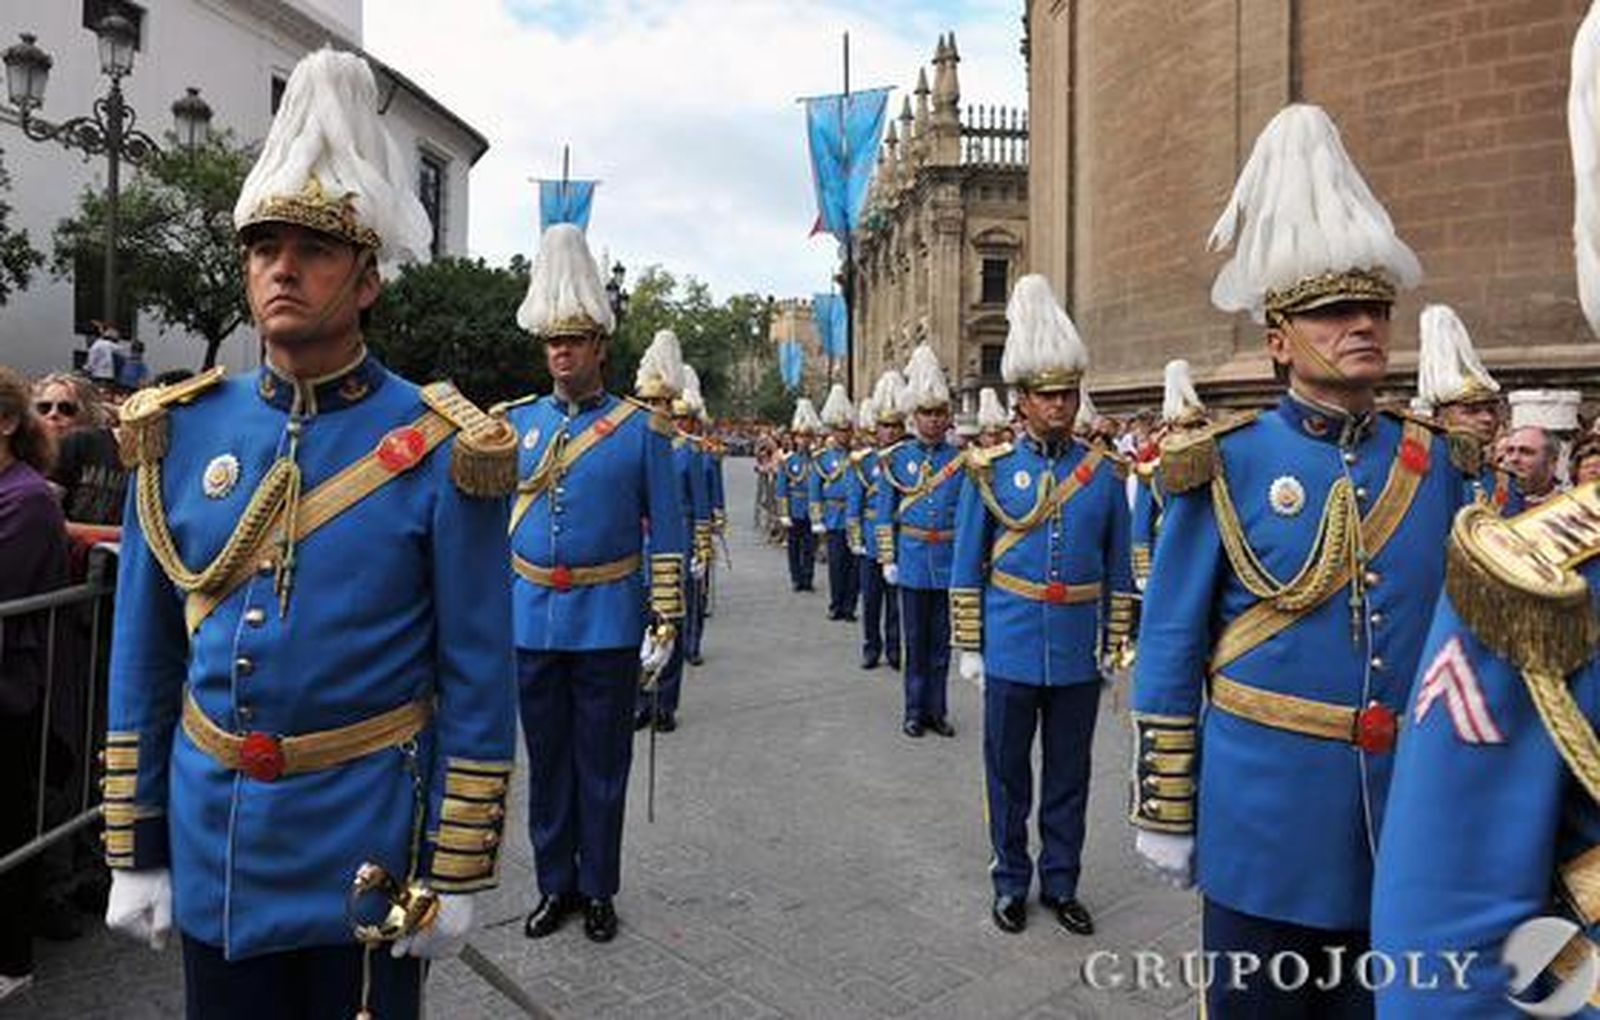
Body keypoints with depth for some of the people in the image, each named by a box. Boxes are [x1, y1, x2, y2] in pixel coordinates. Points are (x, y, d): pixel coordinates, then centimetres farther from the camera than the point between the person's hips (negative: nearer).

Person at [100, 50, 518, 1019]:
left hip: (367, 857, -3)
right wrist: (133, 850, 6)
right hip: (209, 856, 4)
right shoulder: (178, 434, -1)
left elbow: (479, 682, -10)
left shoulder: (443, 451, -13)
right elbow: (143, 660, 5)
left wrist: (456, 873, -9)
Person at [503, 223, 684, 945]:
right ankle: (555, 885, 30)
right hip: (530, 621, 3)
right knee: (546, 761, 14)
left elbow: (666, 534, -2)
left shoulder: (641, 428, -3)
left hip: (607, 624, -3)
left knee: (602, 764, 9)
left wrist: (665, 624, -7)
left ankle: (599, 890, 26)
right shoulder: (515, 422, 6)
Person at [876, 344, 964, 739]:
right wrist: (887, 560, -3)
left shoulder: (962, 460, 2)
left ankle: (937, 710, 21)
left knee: (941, 640, 9)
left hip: (950, 561, 1)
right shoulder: (896, 459, 1)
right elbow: (885, 516, 2)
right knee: (915, 640, 7)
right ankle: (915, 710, 19)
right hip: (913, 561, -1)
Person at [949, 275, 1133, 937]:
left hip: (1077, 659, 2)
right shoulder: (991, 468, -3)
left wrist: (1115, 646, 5)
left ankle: (1062, 884, 30)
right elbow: (966, 567, 0)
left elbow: (1119, 571, 8)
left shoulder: (1105, 471, 2)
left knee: (1069, 777, 13)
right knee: (1008, 775, 10)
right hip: (1010, 654, -1)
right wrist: (969, 648, -1)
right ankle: (1011, 883, 27)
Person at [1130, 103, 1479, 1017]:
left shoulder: (1441, 465, 2)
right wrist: (1165, 814, -5)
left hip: (1409, 829, 4)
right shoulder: (1225, 467, -9)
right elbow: (1169, 656, -7)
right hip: (1267, 827, -4)